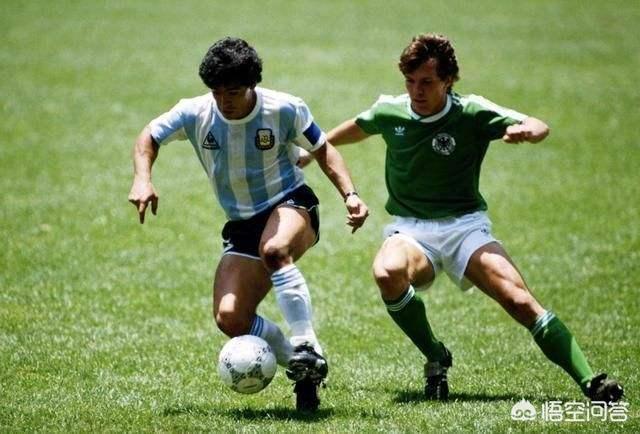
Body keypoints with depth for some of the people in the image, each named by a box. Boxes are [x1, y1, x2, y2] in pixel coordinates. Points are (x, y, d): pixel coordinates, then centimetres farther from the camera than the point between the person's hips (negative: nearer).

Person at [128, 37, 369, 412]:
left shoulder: (285, 109, -13)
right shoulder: (194, 114, -8)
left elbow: (323, 149, 1)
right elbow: (149, 138, 9)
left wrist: (350, 194, -13)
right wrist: (143, 180, -9)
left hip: (291, 204, -4)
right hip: (242, 224, 4)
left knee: (274, 249, -42)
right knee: (230, 319, -15)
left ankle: (307, 350, -37)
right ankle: (302, 368, 3)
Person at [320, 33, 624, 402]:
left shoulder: (472, 113, -9)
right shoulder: (389, 112, 1)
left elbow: (539, 128, -19)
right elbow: (357, 128, 25)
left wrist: (526, 129, -43)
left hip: (465, 226, -1)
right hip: (410, 232, 2)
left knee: (520, 301, -23)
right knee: (387, 274, -34)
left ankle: (589, 382, -21)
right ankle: (436, 358, -11)